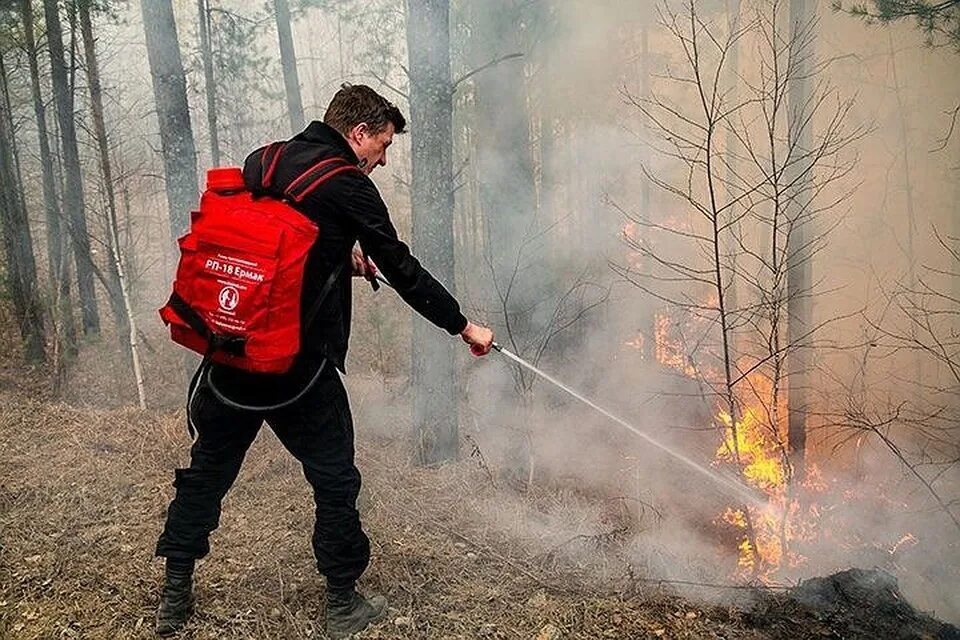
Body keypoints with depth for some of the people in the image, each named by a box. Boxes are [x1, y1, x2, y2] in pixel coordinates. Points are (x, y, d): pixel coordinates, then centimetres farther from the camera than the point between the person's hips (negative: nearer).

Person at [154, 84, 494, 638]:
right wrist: (464, 327, 3)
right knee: (335, 479, 10)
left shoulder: (260, 162, 9)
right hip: (299, 366, -6)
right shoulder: (346, 185, -9)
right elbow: (401, 269, -6)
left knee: (208, 469, 20)